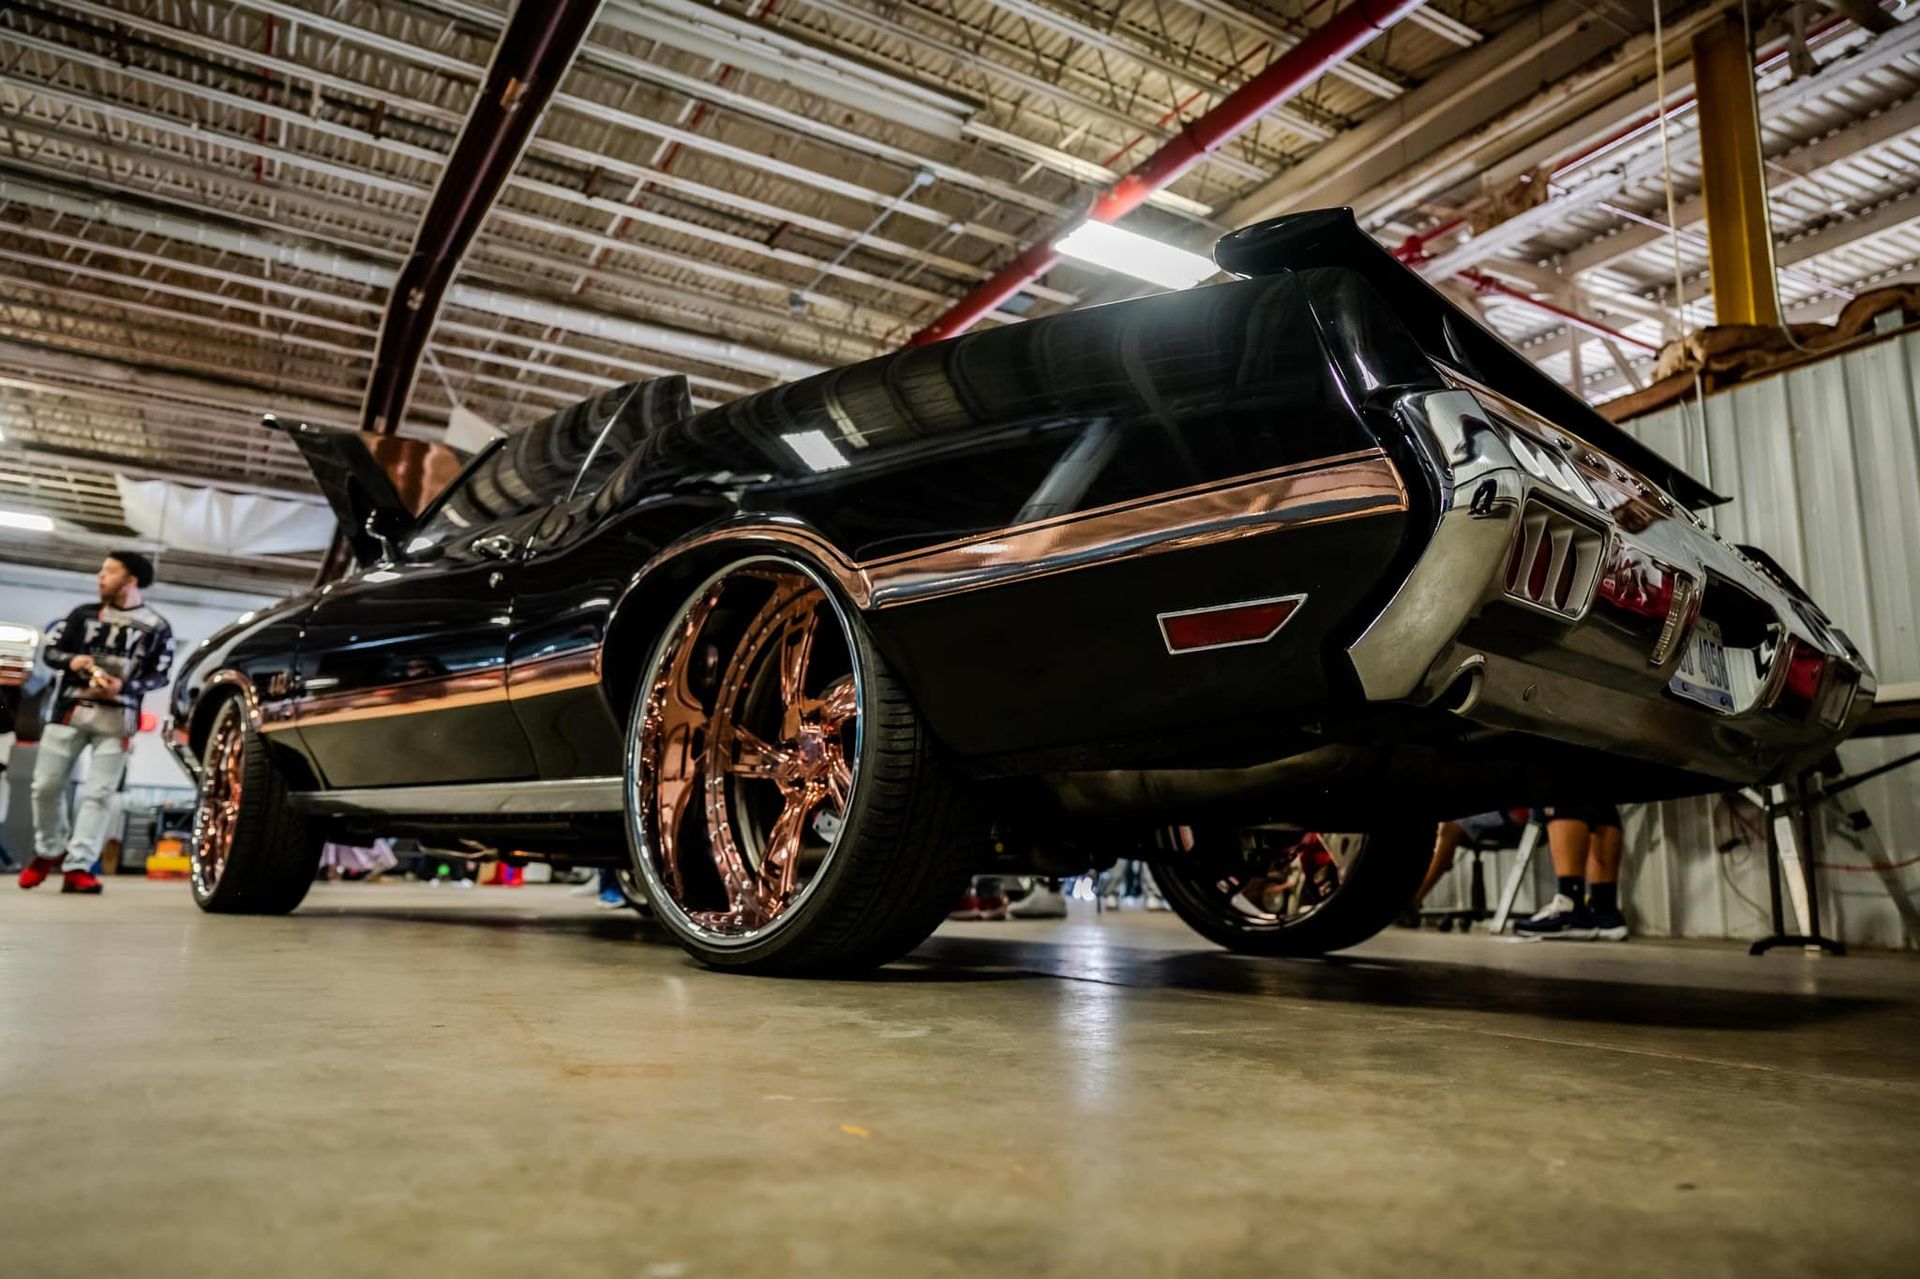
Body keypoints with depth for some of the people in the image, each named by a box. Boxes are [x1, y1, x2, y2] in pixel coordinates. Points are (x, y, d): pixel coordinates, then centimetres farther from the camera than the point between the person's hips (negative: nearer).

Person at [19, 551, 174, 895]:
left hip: (116, 718, -3)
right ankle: (48, 852, 25)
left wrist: (124, 686, -16)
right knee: (46, 786, 3)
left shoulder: (156, 627, 3)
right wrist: (71, 660, -10)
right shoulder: (84, 614, 12)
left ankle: (77, 867, -6)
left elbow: (160, 675, 2)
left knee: (99, 793, -8)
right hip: (69, 710, 3)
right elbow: (49, 649, 13)